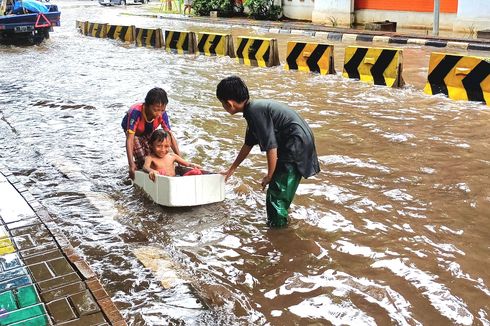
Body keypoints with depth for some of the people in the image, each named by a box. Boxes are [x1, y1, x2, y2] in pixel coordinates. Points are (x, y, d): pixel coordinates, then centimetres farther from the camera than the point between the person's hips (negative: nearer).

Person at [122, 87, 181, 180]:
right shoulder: (136, 112, -44)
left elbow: (170, 135, -28)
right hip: (133, 130, -3)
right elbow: (130, 139, -47)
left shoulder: (162, 114, -33)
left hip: (148, 131, 3)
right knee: (141, 160, -18)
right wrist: (131, 164, -54)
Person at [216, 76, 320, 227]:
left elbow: (271, 146, -21)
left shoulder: (255, 111, -20)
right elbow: (248, 144, 23)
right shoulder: (254, 108, 11)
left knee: (276, 192, -3)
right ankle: (278, 222, 33)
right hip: (300, 142, 10)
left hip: (296, 145, -10)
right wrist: (231, 169, 31)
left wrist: (269, 176, -7)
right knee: (280, 190, 20)